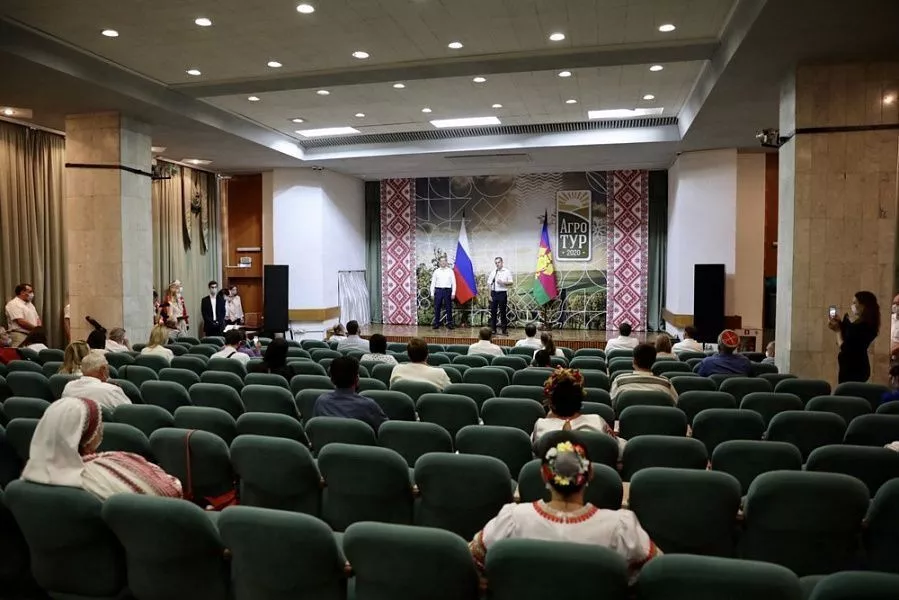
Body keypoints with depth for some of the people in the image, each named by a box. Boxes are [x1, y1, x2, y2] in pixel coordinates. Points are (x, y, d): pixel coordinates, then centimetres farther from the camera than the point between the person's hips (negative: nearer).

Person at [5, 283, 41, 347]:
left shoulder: (29, 304, 20)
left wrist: (39, 329, 1)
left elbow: (37, 318, 21)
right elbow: (21, 321, -18)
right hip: (20, 335, -8)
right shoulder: (13, 304, -9)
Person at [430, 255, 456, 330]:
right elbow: (433, 283, 7)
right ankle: (436, 323, 11)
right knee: (437, 308, 3)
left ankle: (449, 323, 9)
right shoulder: (436, 271, 6)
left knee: (448, 308, 2)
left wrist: (453, 293, -4)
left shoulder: (450, 271, 5)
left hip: (447, 290, 0)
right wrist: (432, 293, 1)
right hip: (438, 290, 0)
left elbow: (453, 283, 3)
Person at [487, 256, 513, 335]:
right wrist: (490, 295, -1)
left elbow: (511, 282, -2)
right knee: (493, 312, 5)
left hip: (502, 293, -3)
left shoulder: (507, 272, 1)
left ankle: (505, 330, 13)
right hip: (494, 293, 3)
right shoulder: (493, 272, 9)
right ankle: (493, 330, 13)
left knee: (503, 312, 3)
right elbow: (489, 284, 7)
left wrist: (503, 282, -18)